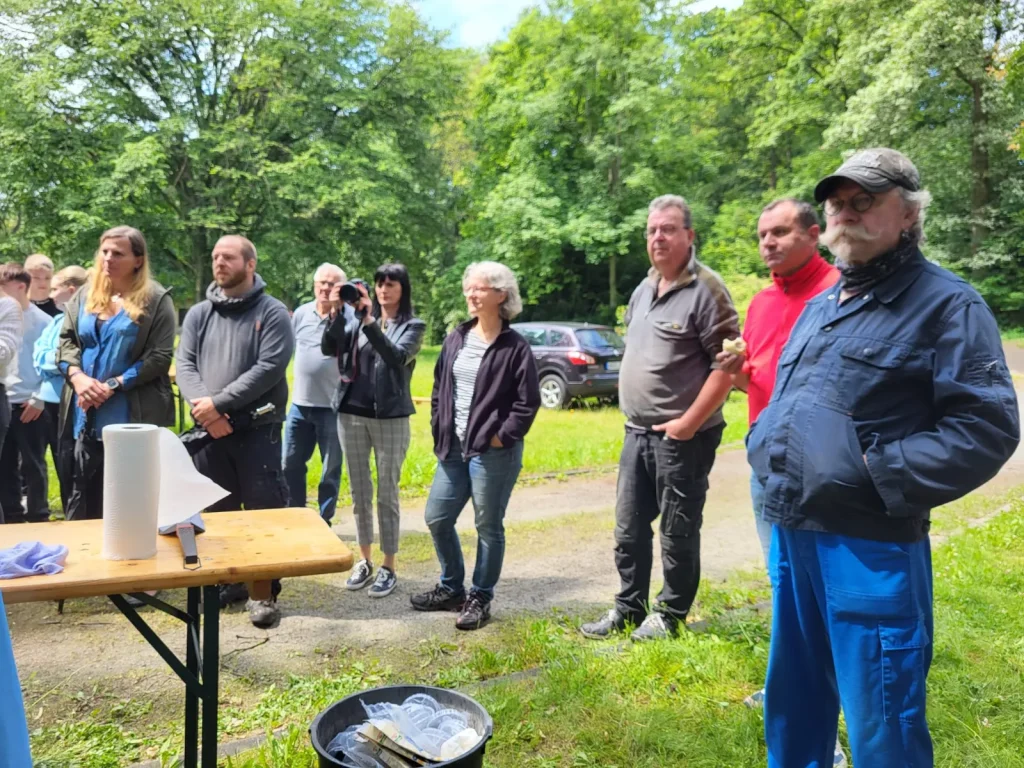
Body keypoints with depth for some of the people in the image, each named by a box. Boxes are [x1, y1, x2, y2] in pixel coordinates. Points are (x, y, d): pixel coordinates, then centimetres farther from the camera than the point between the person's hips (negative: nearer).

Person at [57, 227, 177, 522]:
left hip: (134, 416, -5)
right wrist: (77, 376, -9)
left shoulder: (156, 300, -3)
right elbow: (66, 340, 11)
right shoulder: (84, 296, 14)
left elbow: (160, 356, -9)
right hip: (87, 416, 5)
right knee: (84, 500, 13)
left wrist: (113, 385, -15)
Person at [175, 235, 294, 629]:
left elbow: (269, 368, -14)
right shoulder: (198, 314, 11)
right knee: (215, 510, 14)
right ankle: (227, 580, 30)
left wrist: (219, 402, -17)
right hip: (208, 430, 5)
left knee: (263, 510, -1)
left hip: (257, 430, -5)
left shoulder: (272, 313, -4)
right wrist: (205, 409, -14)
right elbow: (185, 365, 4)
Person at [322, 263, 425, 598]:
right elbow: (329, 348, -4)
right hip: (351, 414, 4)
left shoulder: (412, 326, -2)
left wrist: (369, 322, -28)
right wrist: (336, 313, -18)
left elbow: (398, 357, -20)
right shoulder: (355, 317, 7)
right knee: (359, 491, 12)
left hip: (390, 417, -3)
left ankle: (388, 568, 13)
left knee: (386, 494, 3)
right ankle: (364, 561, 25)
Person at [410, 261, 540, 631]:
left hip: (493, 452, -7)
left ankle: (480, 599, 22)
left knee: (488, 527, 5)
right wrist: (438, 430, 7)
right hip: (454, 448, 7)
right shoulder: (456, 339, 9)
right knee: (437, 518, 12)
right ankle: (451, 588, 31)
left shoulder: (515, 347, -9)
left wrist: (502, 437, -14)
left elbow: (528, 402, -11)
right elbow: (439, 387, 15)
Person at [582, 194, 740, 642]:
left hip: (682, 436, -8)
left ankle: (670, 616, 22)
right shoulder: (643, 290, 13)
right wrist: (634, 416, 13)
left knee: (677, 533, 6)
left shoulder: (705, 290, -12)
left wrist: (688, 422, -17)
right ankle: (628, 609, 29)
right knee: (629, 530, 14)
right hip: (637, 433, 8)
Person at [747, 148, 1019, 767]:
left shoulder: (946, 303, -7)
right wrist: (763, 445, 8)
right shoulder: (821, 306, 16)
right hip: (791, 533, 8)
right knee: (793, 695, 22)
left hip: (870, 546, -7)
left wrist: (879, 472, -19)